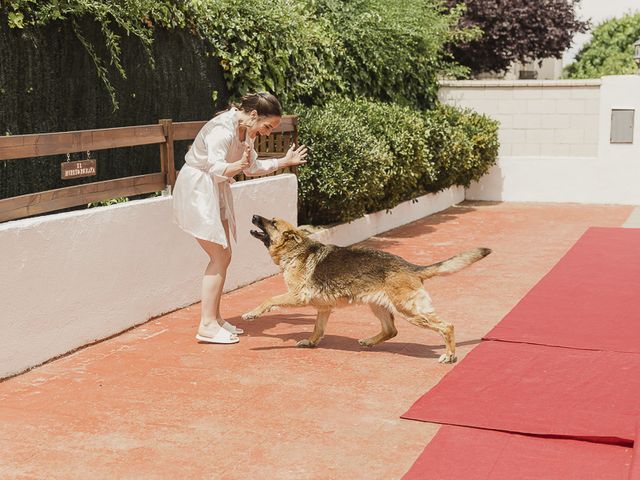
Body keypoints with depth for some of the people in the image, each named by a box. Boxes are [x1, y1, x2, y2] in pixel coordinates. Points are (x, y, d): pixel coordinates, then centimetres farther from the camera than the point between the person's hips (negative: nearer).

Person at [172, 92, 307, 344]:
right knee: (220, 257, -11)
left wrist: (284, 161, 15)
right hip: (197, 190, -10)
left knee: (223, 256, 9)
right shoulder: (223, 129, -24)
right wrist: (239, 165, -51)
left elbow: (252, 167, 17)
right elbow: (215, 169, -34)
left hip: (215, 191, 10)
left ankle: (214, 318, 18)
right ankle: (207, 326, -7)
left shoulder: (246, 130, 5)